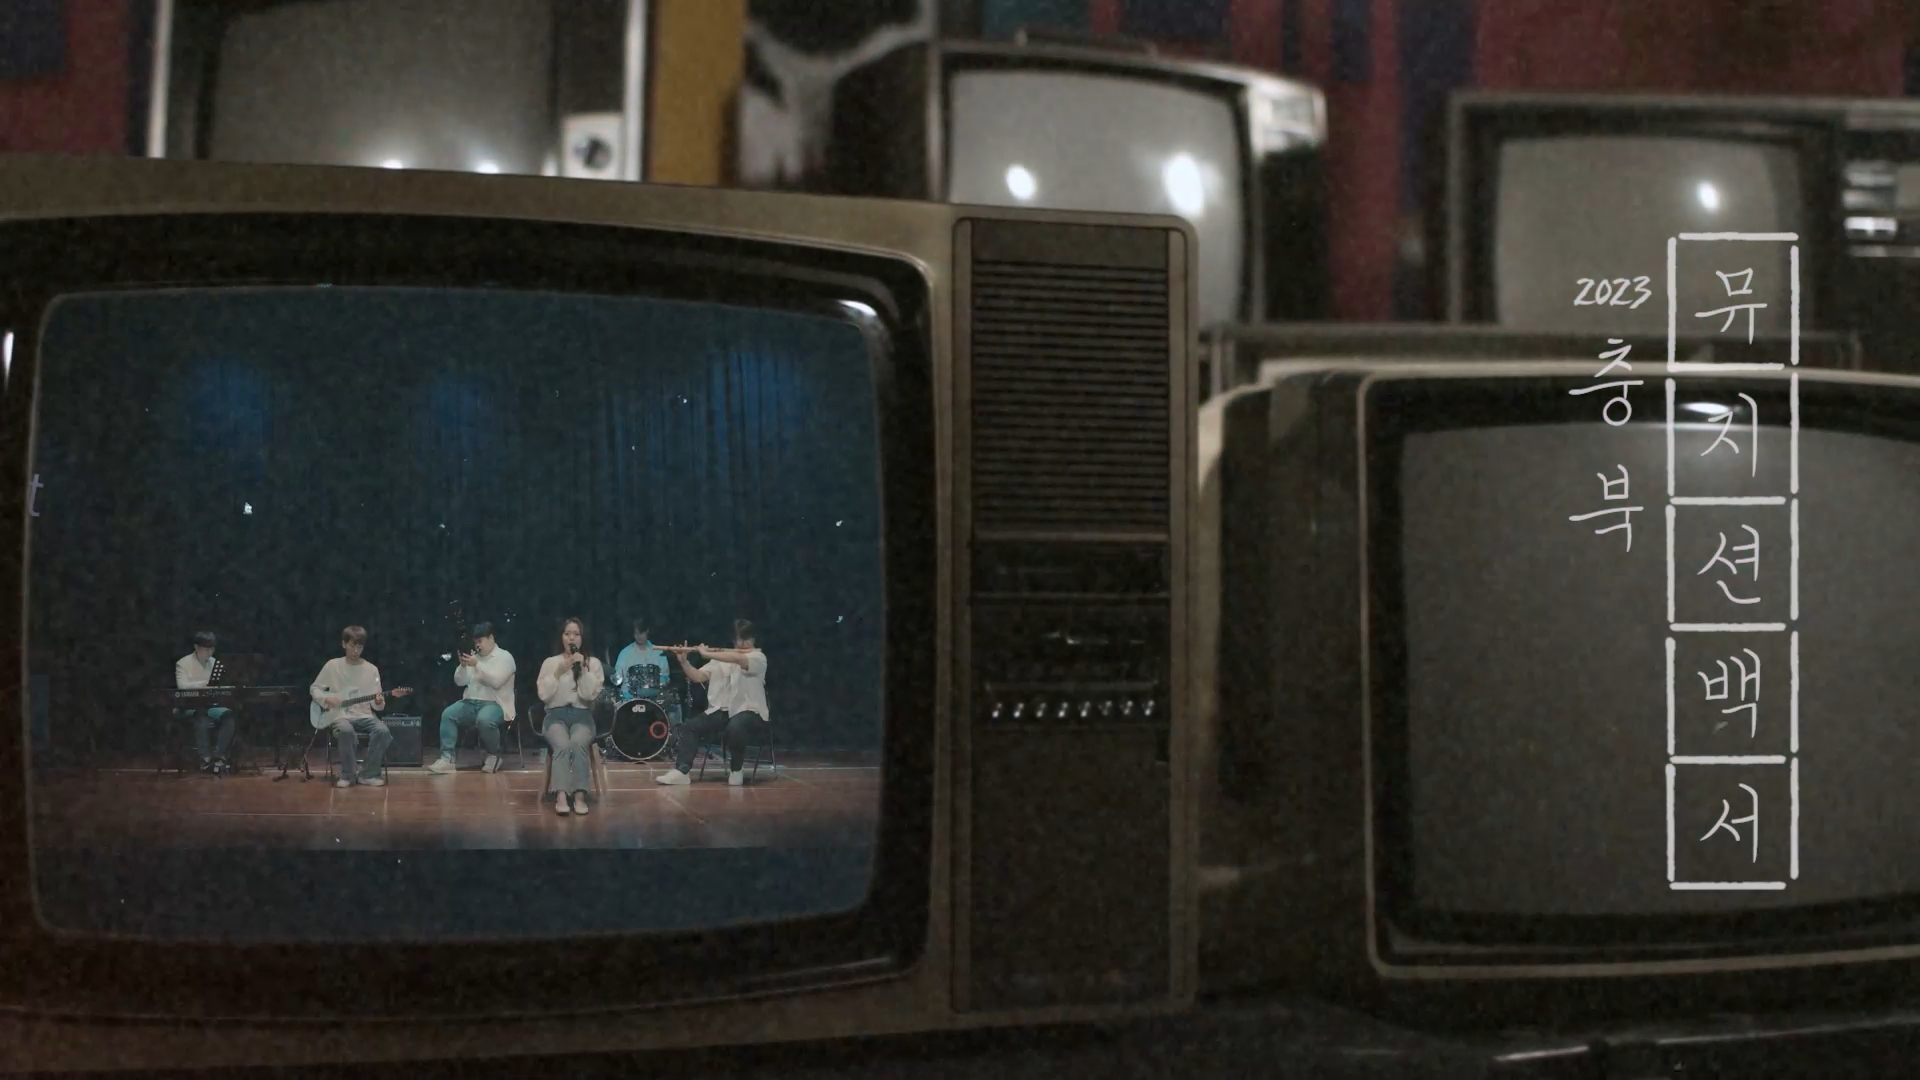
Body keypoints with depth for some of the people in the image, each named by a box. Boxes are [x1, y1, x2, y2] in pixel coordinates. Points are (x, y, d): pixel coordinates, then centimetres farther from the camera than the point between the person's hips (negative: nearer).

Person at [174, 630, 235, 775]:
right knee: (202, 716, -39)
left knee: (228, 714, -27)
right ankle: (205, 759, -37)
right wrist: (206, 683, -32)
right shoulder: (183, 663, -2)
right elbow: (182, 686, -19)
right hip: (190, 706, -4)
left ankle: (218, 755, -25)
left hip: (211, 705, 4)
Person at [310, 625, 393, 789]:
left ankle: (369, 774, -14)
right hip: (341, 716, -2)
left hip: (364, 716, 2)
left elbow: (377, 706, 5)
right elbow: (314, 688, 11)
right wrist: (326, 698, -10)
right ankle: (348, 775, -18)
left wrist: (379, 702, -19)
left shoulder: (371, 669, 5)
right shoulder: (333, 665, 3)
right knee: (346, 731, -38)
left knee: (382, 730, -30)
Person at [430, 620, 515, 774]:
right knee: (447, 714, -21)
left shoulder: (505, 657, -2)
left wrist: (477, 665, -20)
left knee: (484, 720, -38)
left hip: (495, 704, -6)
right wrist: (463, 665, -8)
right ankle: (447, 759, -25)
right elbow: (459, 681, 11)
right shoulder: (474, 657, 16)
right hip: (471, 703, 6)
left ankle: (494, 755, -12)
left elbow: (496, 681, -17)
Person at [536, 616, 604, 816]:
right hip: (556, 715, 0)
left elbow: (591, 694, -3)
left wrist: (582, 669, -10)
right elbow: (543, 695, 1)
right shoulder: (550, 662, 10)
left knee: (577, 744, -35)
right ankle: (560, 796, -43)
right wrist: (558, 673, -8)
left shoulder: (593, 662, 9)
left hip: (582, 715, 0)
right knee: (562, 745, -34)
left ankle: (580, 796, -38)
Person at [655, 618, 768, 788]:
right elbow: (697, 677, 7)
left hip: (749, 712, -6)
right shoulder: (722, 658, 14)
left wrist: (707, 654, -21)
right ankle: (681, 771, -22)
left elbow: (737, 659, -25)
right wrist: (683, 661, -9)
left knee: (735, 728, -38)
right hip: (722, 711, 6)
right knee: (690, 727, -15)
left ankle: (736, 769, -14)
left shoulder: (759, 657, -3)